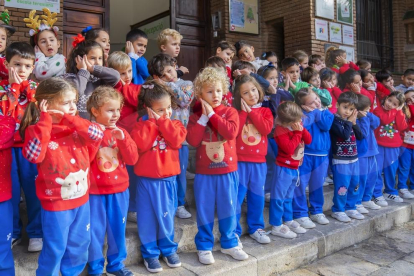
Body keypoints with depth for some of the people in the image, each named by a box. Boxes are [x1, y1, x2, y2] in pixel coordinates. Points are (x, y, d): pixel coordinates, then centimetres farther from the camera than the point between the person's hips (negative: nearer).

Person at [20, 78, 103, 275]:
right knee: (55, 248, 9)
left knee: (80, 243, 20)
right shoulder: (37, 130, -14)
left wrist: (71, 119, -21)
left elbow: (98, 134, -16)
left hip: (82, 199, 6)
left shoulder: (77, 127, 1)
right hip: (56, 203, -5)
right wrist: (45, 120, -28)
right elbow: (33, 155, -31)